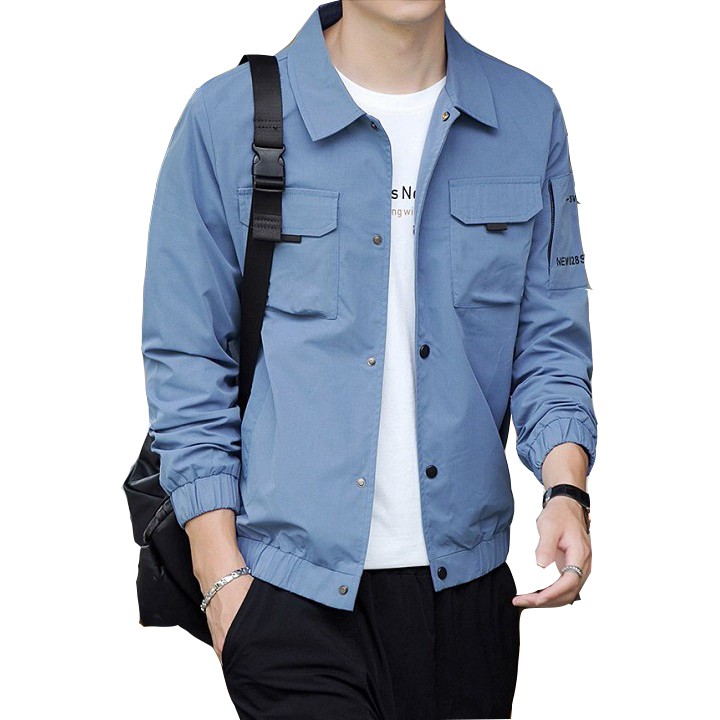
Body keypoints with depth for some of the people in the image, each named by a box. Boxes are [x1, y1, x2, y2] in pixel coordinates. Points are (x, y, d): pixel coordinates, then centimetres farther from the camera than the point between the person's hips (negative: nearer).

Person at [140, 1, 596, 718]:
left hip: (466, 578, 3)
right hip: (294, 587, -3)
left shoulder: (529, 117, 6)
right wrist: (221, 574, -5)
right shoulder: (227, 118, -3)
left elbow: (548, 342, 9)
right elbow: (186, 365, -1)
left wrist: (566, 489, -8)